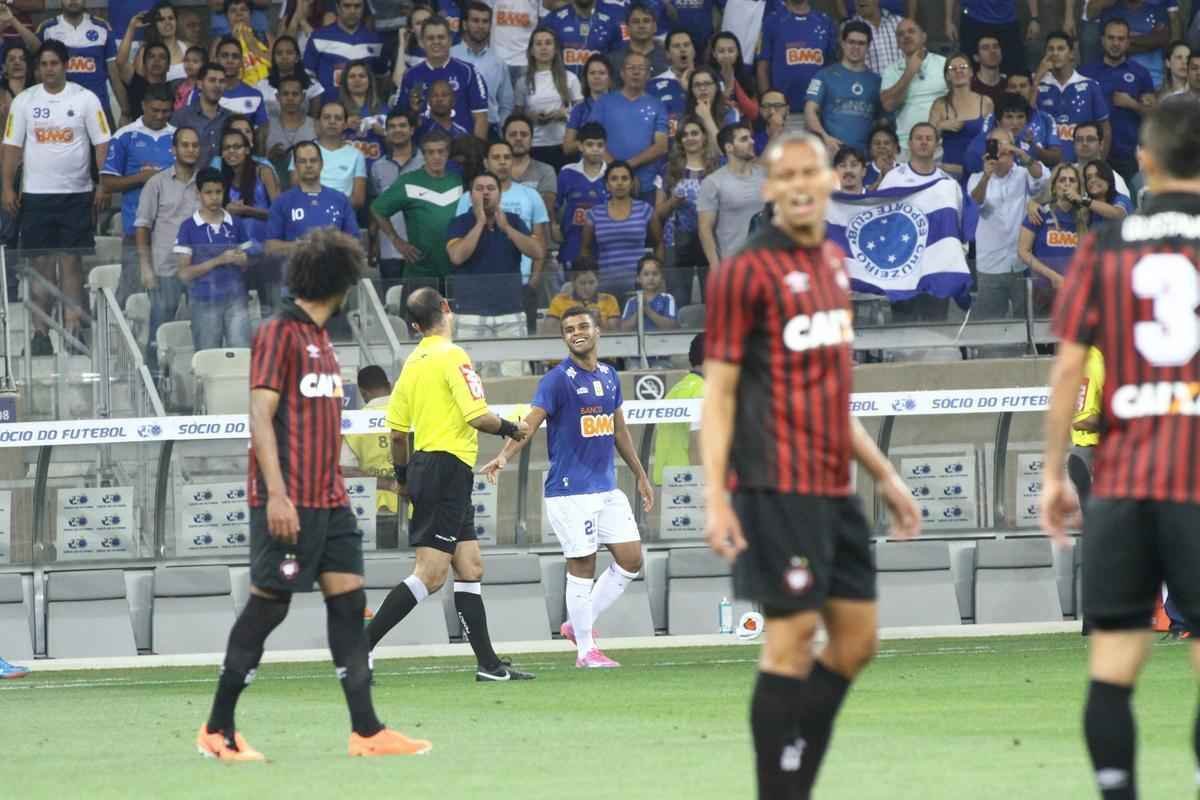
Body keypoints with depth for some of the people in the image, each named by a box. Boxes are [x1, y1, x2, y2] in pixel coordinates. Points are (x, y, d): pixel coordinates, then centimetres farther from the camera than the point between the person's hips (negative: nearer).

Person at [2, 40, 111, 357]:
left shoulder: (85, 99, 1)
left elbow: (102, 144, 1)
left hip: (76, 194, -1)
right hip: (36, 194, 1)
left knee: (71, 261, -2)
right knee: (40, 263, 2)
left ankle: (72, 328, 0)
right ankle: (40, 331, 4)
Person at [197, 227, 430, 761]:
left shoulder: (319, 340, 17)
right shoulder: (279, 334, -9)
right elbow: (260, 415, -15)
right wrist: (276, 494, -22)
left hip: (328, 500, 9)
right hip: (289, 503, -9)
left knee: (348, 598, 2)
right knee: (268, 607, -4)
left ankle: (366, 730, 0)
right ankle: (217, 731, 5)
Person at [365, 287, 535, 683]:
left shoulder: (412, 363, 11)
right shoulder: (452, 356, -12)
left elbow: (397, 430, 13)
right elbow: (477, 415, -18)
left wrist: (404, 475, 26)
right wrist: (510, 428, 1)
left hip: (423, 464, 9)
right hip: (448, 467, -9)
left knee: (470, 567, 10)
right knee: (430, 575, -10)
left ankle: (489, 663, 10)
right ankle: (359, 647, -14)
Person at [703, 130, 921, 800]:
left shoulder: (834, 262, 15)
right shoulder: (746, 273, -8)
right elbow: (718, 392, -9)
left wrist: (884, 474, 22)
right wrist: (716, 498, -17)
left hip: (835, 487, 8)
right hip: (778, 487, -8)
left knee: (857, 639, 9)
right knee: (792, 636, -7)